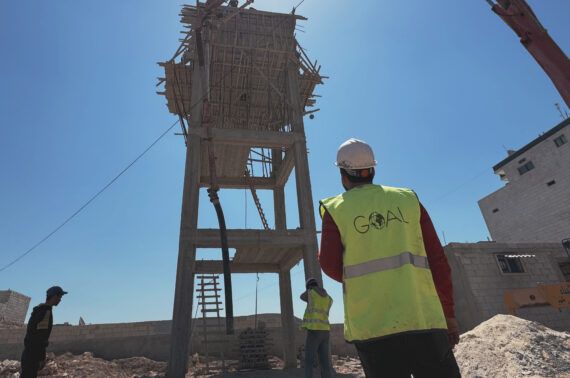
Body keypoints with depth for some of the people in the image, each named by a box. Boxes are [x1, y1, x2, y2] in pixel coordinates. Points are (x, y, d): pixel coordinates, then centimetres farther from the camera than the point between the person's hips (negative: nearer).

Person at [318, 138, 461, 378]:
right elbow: (438, 260, 5)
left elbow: (331, 267, -4)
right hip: (426, 320, 2)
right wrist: (448, 314, 11)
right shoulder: (408, 199, 8)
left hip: (372, 326, -1)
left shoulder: (335, 209, 1)